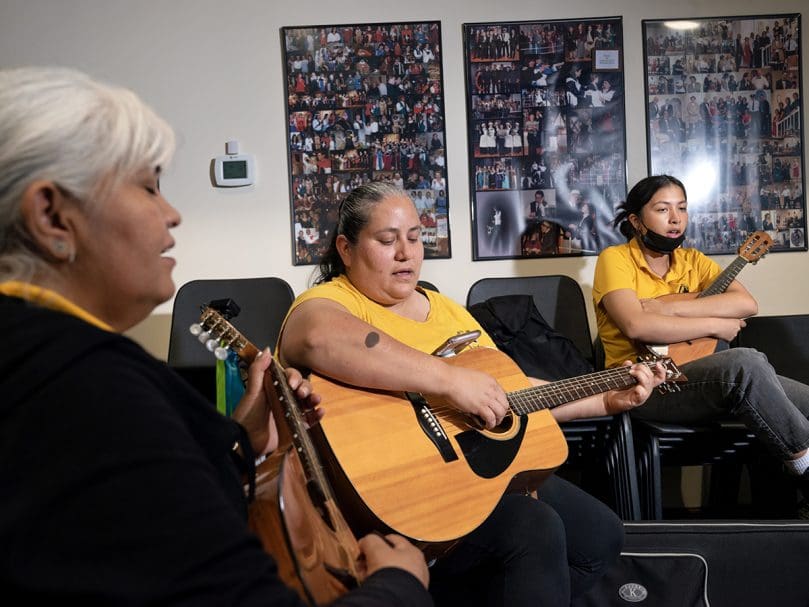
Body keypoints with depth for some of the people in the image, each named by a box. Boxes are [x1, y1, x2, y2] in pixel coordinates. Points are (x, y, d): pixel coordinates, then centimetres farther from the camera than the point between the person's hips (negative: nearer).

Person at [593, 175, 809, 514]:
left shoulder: (692, 260, 16)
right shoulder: (615, 259, -1)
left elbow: (747, 304, -2)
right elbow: (636, 326, -19)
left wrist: (670, 307, -14)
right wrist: (715, 325, -11)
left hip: (695, 374, 7)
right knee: (745, 362, -32)